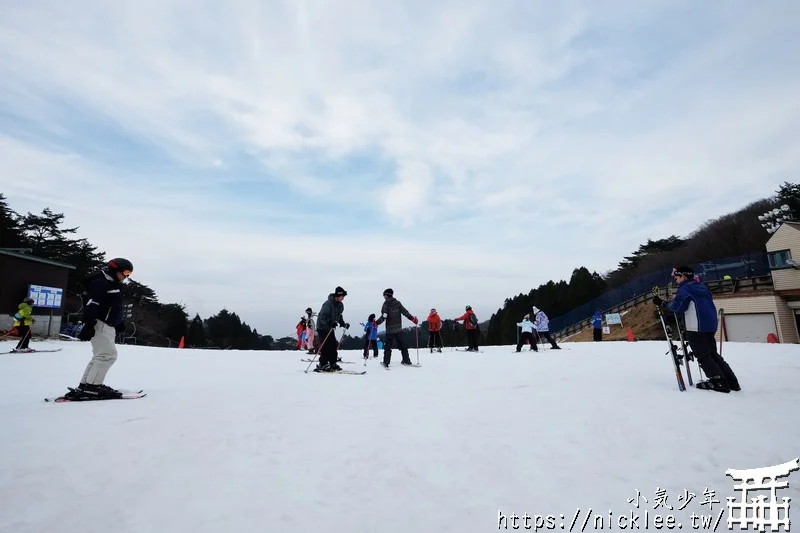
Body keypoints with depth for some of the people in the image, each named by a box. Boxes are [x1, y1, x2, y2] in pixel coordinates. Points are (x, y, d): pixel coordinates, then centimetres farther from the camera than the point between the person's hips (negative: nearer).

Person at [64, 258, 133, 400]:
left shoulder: (114, 285, 19)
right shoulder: (100, 283, -13)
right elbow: (91, 305, -23)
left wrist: (120, 323, 27)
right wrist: (88, 324, -29)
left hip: (108, 326, 11)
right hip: (99, 325, -11)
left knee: (101, 356, 13)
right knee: (108, 354, -14)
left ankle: (85, 385, 19)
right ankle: (91, 387, -11)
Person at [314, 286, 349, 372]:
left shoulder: (340, 305, 3)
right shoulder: (328, 304, -24)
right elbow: (322, 317, -28)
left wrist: (343, 324, 5)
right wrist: (329, 323, -41)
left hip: (330, 328, 8)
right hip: (322, 328, -8)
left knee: (334, 346, 4)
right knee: (327, 347, -11)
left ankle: (333, 364, 13)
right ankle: (322, 365, -1)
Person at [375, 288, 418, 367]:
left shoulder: (386, 304, -7)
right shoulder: (397, 303, 4)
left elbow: (383, 317, -15)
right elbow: (404, 312, -3)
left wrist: (376, 323, -9)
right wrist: (412, 318, 1)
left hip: (390, 330, -4)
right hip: (399, 329, 4)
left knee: (387, 346, 5)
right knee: (402, 344, 12)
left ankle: (386, 362, 3)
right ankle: (406, 360, 14)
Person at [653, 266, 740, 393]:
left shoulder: (684, 288, -9)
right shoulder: (702, 287, 18)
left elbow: (677, 306, -18)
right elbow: (708, 305, 26)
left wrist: (662, 303, -7)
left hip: (696, 327, -9)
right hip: (710, 325, 9)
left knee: (703, 356, -1)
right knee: (712, 354, 17)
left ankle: (719, 381, -3)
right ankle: (731, 381, 17)